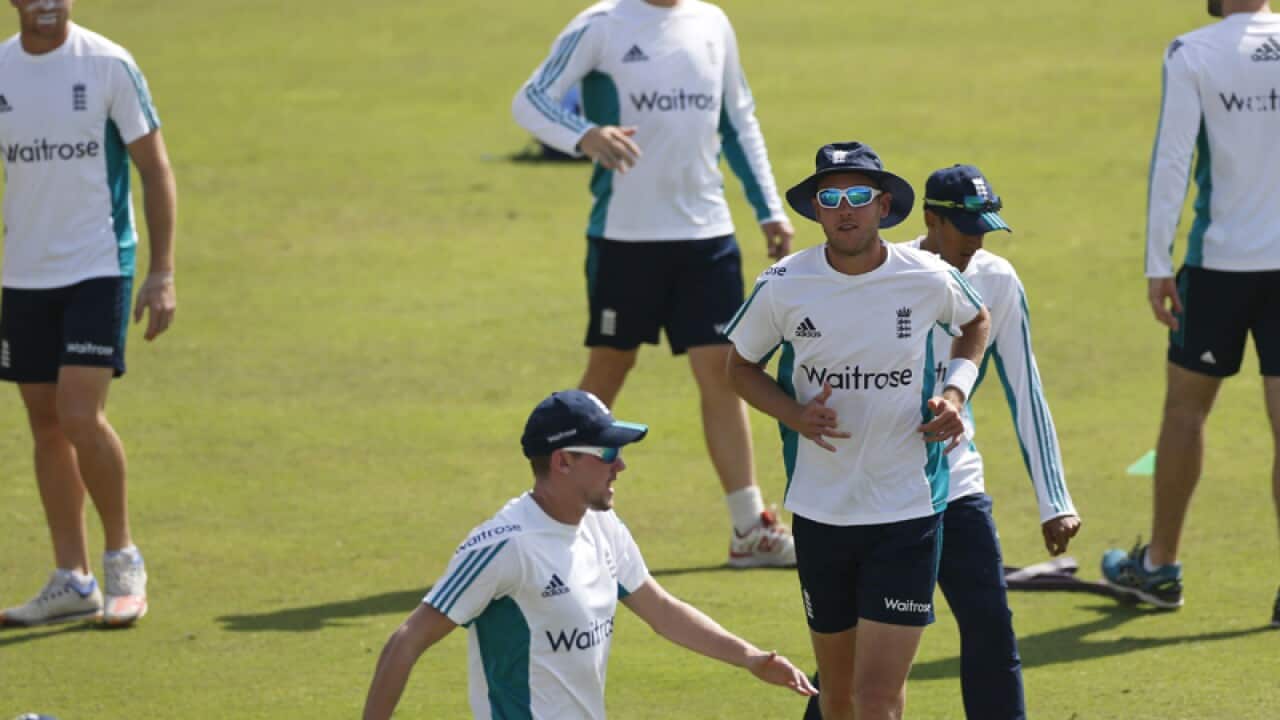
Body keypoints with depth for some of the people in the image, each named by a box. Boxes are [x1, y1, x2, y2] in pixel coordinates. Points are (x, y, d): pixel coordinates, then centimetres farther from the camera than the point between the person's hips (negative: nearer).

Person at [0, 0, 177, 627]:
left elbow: (154, 168, -4)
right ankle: (72, 581, 14)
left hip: (98, 268, -5)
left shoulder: (108, 65, -8)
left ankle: (123, 559, 4)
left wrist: (162, 274, -9)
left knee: (80, 416, -15)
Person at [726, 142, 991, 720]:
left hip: (907, 514, -2)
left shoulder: (928, 279, -8)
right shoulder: (782, 287, -8)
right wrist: (794, 415, -11)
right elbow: (740, 366, 9)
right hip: (819, 513, 2)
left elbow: (976, 322, 16)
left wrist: (955, 392, -2)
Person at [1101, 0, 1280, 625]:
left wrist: (1158, 266, -8)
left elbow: (1171, 163, -12)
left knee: (1185, 408, 13)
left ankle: (1159, 567, 24)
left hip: (1221, 262, -2)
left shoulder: (1193, 53, -10)